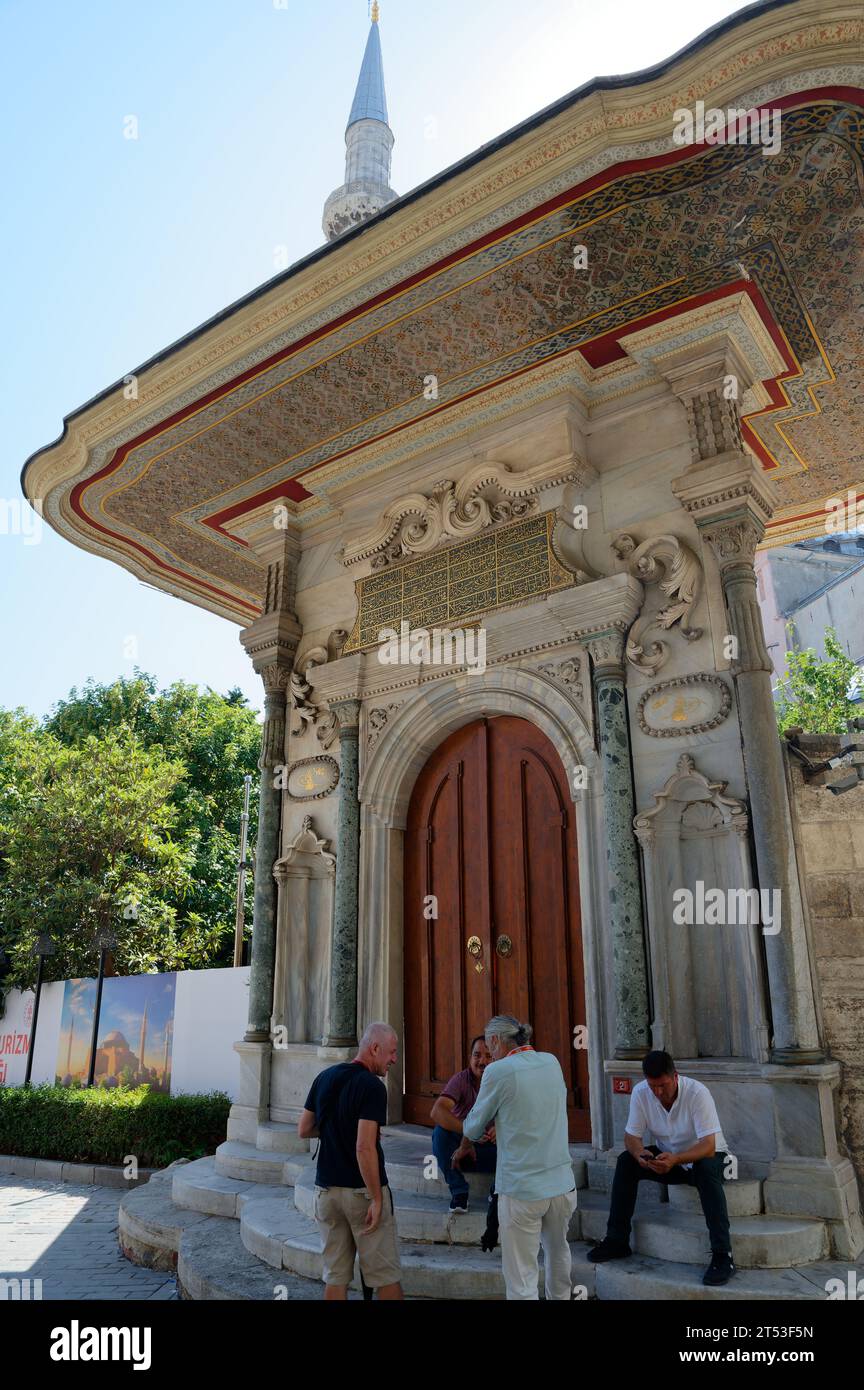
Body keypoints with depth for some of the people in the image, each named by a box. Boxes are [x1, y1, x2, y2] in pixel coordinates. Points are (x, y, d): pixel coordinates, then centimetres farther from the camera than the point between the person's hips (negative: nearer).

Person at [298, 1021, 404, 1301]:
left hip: (326, 1189, 7)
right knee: (386, 1276, 6)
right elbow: (364, 1148, -23)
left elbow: (304, 1130, 11)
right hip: (361, 1191, -6)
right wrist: (377, 1199, -18)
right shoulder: (372, 1086, -17)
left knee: (335, 1275, 14)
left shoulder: (324, 1078, 5)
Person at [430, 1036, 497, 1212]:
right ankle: (459, 1192, -13)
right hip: (461, 1147, -1)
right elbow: (436, 1112, -30)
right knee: (440, 1131, -30)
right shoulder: (461, 1080, -14)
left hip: (491, 1150, 1)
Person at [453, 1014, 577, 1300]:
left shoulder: (499, 1071, -12)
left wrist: (463, 1147, 20)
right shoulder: (552, 1062, 4)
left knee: (521, 1279, 4)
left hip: (521, 1189, -6)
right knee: (558, 1252, 28)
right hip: (562, 1183, 6)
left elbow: (474, 1126, 0)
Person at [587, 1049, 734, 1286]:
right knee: (626, 1161, -18)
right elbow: (632, 1136, -12)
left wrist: (675, 1159, -48)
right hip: (667, 1155, 4)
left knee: (706, 1169, -37)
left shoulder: (697, 1093, -29)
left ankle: (722, 1256, -31)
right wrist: (640, 1153, -36)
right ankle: (617, 1240, -7)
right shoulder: (640, 1092, -17)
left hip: (704, 1155, -4)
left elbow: (709, 1146, -33)